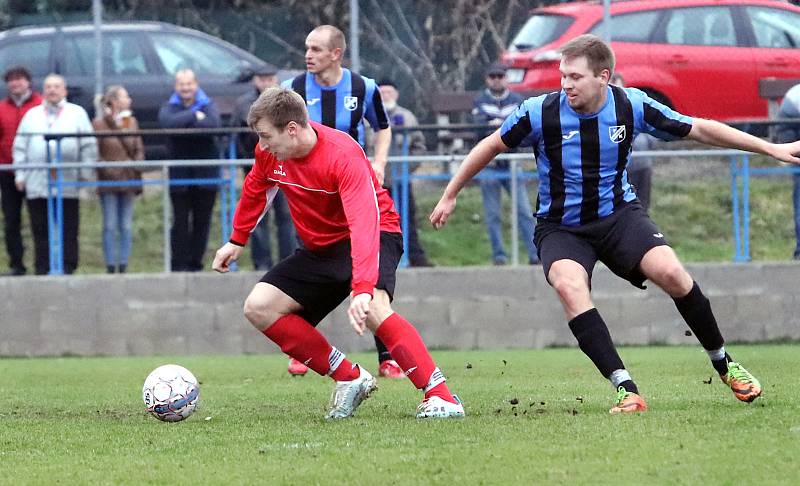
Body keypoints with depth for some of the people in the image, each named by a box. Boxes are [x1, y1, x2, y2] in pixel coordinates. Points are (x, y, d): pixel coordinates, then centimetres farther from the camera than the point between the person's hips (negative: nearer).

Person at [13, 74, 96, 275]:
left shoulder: (77, 113, 11)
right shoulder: (32, 115, 16)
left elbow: (89, 146, 7)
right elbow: (20, 147, 15)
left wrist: (86, 173, -1)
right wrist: (20, 174, 6)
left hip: (67, 184, -2)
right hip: (37, 185, 2)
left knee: (68, 230, -4)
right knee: (40, 230, 1)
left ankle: (67, 267, 0)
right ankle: (42, 269, 4)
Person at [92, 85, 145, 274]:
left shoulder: (131, 121, 10)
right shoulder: (99, 123, -5)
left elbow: (138, 148, 13)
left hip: (128, 179, 4)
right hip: (108, 180, -4)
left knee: (126, 226, 5)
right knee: (110, 226, -2)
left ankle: (123, 266, 8)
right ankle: (111, 267, 1)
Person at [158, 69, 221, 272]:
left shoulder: (208, 105, 6)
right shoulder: (169, 108, 6)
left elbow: (214, 124, -16)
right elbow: (167, 123, -18)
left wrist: (183, 123, -14)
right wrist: (194, 116, -13)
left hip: (205, 171, 1)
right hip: (179, 175, -1)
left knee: (202, 221, 3)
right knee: (180, 222, -2)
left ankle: (196, 263, 10)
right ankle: (180, 265, 1)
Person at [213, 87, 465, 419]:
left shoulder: (343, 156, -31)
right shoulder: (270, 152, -10)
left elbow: (365, 224, -42)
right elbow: (255, 189, 16)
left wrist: (362, 289, -53)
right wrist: (237, 240, 23)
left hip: (375, 236, -8)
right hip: (319, 248, 8)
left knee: (371, 309, -36)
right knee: (258, 308, -7)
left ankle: (440, 397, -36)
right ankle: (349, 379, -5)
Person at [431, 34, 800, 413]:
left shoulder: (631, 106, -11)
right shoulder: (540, 113, -15)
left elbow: (699, 129, 0)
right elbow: (491, 147, 2)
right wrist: (450, 196, 8)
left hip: (618, 214, 1)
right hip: (561, 227, -1)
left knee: (670, 272, -23)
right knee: (569, 286, -32)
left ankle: (723, 364, 0)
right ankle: (626, 390, -32)